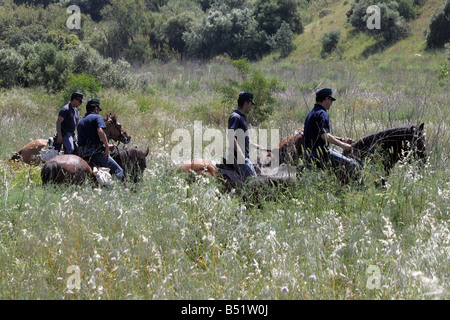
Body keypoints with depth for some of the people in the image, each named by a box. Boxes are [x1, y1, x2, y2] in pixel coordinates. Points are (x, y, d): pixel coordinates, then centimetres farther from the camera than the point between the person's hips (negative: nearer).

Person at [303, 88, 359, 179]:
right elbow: (324, 136, -26)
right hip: (321, 154, -10)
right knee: (353, 166, -13)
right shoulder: (322, 114, -13)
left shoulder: (312, 113, 19)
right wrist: (342, 145, -22)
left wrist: (342, 140, 20)